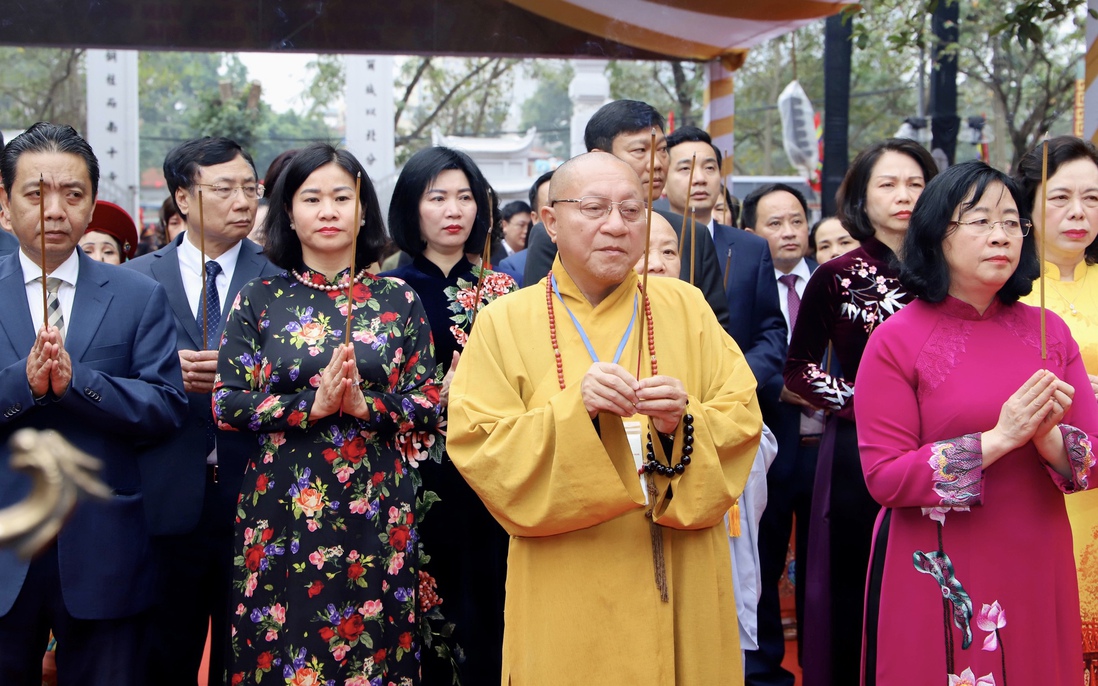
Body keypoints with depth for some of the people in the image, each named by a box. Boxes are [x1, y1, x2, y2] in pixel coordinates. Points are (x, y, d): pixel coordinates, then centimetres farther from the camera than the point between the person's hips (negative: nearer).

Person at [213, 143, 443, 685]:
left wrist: (365, 405, -15)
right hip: (283, 515, 0)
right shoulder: (259, 300, 5)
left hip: (377, 515, 0)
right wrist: (310, 404, -15)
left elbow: (430, 406, 2)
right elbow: (226, 403, -2)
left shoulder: (397, 301, 6)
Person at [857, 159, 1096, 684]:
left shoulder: (1048, 332, 3)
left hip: (1036, 574, 4)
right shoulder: (895, 341, -8)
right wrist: (999, 439, -19)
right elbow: (883, 476, -14)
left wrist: (1048, 436, -18)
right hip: (937, 578, -4)